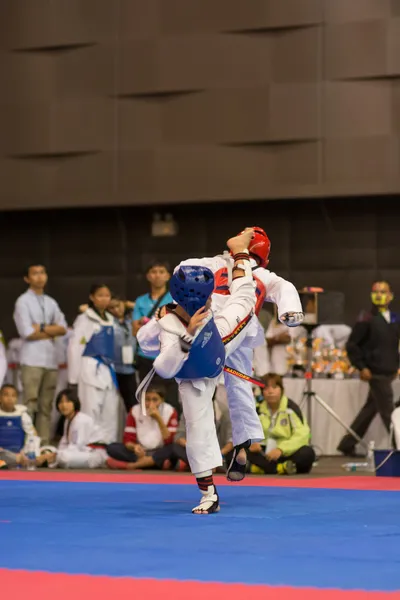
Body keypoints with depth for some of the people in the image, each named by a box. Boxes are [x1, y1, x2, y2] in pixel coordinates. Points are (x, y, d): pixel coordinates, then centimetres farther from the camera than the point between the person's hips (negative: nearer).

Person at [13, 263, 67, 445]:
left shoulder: (51, 303, 18)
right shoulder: (23, 302, 0)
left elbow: (63, 328, 6)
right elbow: (27, 333, -9)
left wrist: (42, 328, -8)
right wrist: (51, 331, 0)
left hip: (51, 360, 6)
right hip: (32, 360, -6)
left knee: (46, 406, 4)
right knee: (30, 405, -11)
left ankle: (44, 443, 6)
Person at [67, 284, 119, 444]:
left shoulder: (110, 320, 16)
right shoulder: (84, 319, -2)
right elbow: (74, 347, -5)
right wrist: (74, 377, -8)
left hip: (108, 370, 6)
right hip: (91, 369, -6)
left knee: (110, 414, 4)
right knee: (91, 412, -9)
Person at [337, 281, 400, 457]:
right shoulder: (367, 319, -8)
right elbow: (351, 345, -8)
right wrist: (362, 367, -13)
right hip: (376, 374, -7)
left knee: (369, 410, 12)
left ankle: (347, 445, 21)